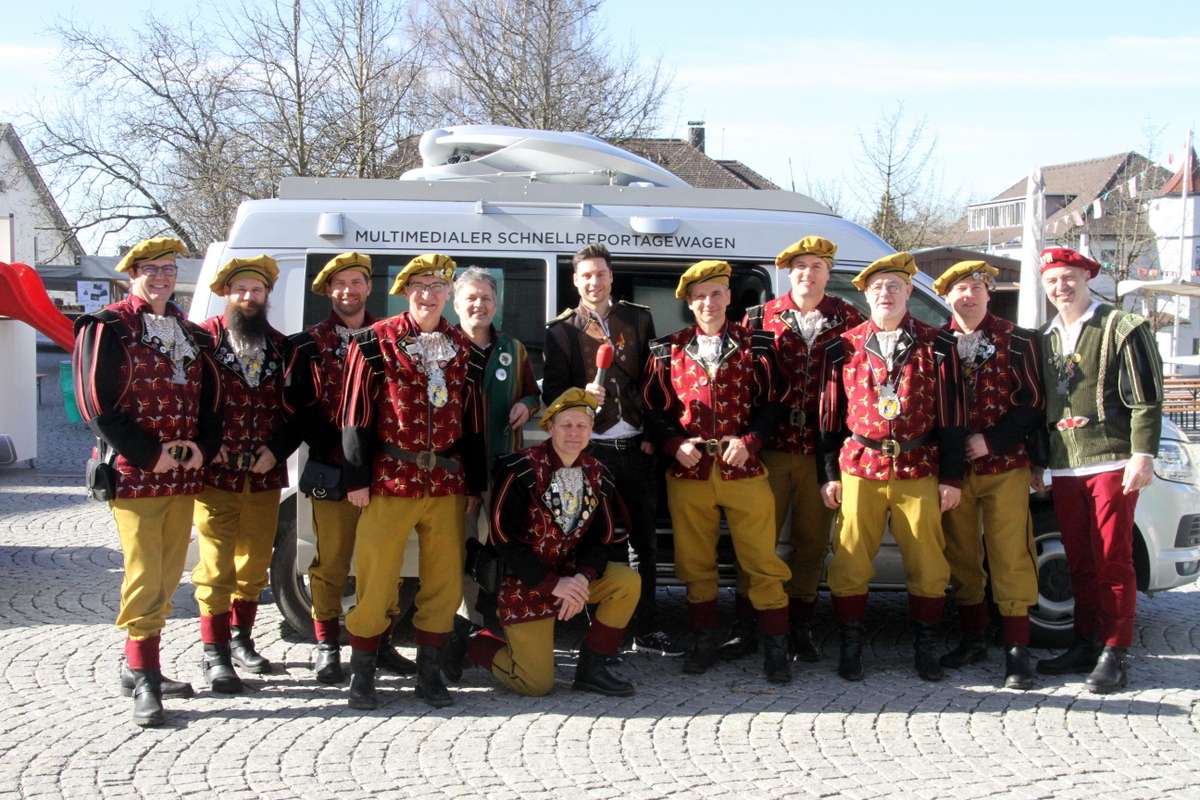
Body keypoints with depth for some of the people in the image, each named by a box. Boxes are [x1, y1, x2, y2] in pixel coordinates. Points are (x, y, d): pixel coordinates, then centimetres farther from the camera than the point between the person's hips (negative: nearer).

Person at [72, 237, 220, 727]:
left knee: (167, 575, 11)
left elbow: (208, 397, 17)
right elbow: (97, 405, -10)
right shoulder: (108, 328, -3)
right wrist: (150, 454, -14)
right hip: (133, 475, -6)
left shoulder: (187, 332, 16)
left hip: (183, 476, 6)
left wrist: (201, 447, -2)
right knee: (144, 575, -8)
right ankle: (142, 679, 0)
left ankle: (138, 666, 24)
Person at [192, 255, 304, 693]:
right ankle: (215, 653, 7)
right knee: (216, 565, -1)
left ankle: (241, 639, 29)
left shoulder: (281, 347, 10)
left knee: (255, 563, 13)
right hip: (216, 474, -4)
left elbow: (297, 410, 10)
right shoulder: (204, 338, -1)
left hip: (265, 476, 4)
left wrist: (277, 450, -3)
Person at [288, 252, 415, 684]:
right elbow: (301, 406, 2)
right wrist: (334, 445, -9)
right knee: (331, 560, 2)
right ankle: (327, 647, 12)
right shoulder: (310, 343, 7)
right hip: (332, 468, -1)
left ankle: (382, 642, 16)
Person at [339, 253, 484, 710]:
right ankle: (362, 671, 14)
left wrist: (474, 482, 12)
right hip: (389, 479, -3)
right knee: (376, 578, 0)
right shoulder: (375, 342, 1)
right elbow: (356, 415, -2)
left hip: (447, 481, 4)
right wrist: (357, 478, -7)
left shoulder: (463, 348, 11)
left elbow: (472, 419, 14)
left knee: (445, 581, 6)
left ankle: (429, 672, 18)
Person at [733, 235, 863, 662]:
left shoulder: (848, 320, 6)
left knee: (812, 542, 8)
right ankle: (746, 625, 14)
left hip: (823, 450, 0)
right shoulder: (761, 318, 6)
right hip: (770, 448, 0)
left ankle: (800, 627, 21)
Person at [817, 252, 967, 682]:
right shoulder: (843, 348, 7)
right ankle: (851, 645, 15)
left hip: (919, 472, 0)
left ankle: (925, 647, 20)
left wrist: (951, 477, -1)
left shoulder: (937, 346, 4)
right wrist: (828, 474, 4)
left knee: (928, 565, 5)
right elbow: (829, 416, 9)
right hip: (859, 469, 0)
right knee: (849, 563, 2)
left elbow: (952, 416, 3)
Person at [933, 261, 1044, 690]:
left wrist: (991, 441, -12)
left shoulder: (1015, 340, 2)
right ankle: (973, 637, 22)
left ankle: (1017, 649, 3)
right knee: (961, 557, 9)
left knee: (1011, 558, -3)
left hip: (1004, 466, -2)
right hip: (951, 468, 2)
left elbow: (1032, 402, -1)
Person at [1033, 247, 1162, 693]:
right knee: (1080, 563, 11)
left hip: (1111, 464, -6)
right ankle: (1086, 645, 19)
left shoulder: (1121, 329, -2)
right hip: (1064, 469, 6)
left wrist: (1142, 455, -14)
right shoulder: (1046, 339, 16)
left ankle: (1113, 656, 1)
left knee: (1113, 562, -4)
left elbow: (1146, 400, -7)